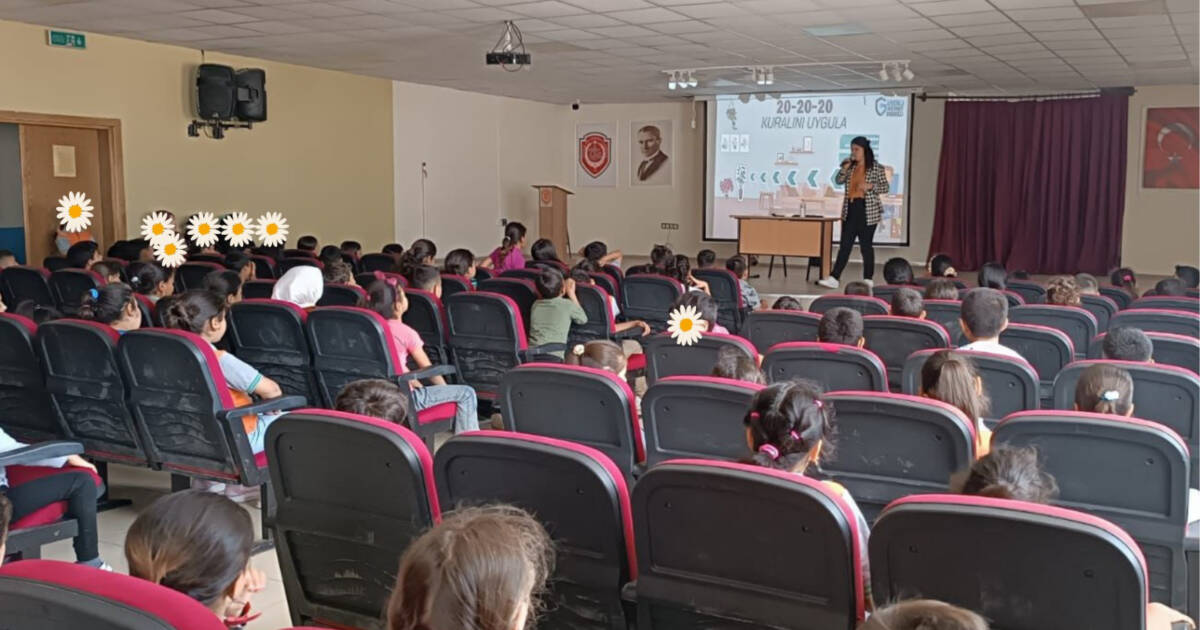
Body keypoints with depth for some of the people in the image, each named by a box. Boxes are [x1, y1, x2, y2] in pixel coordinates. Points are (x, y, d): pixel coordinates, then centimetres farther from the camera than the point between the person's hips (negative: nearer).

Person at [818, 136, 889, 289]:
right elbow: (839, 181, 4)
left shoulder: (876, 167, -3)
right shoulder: (851, 166, 10)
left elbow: (885, 188, -2)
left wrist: (870, 186, -17)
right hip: (850, 209, 4)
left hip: (867, 211, -4)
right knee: (845, 245, 1)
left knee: (866, 245, 2)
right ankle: (833, 278, -4)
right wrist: (845, 168, -11)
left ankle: (868, 280, 11)